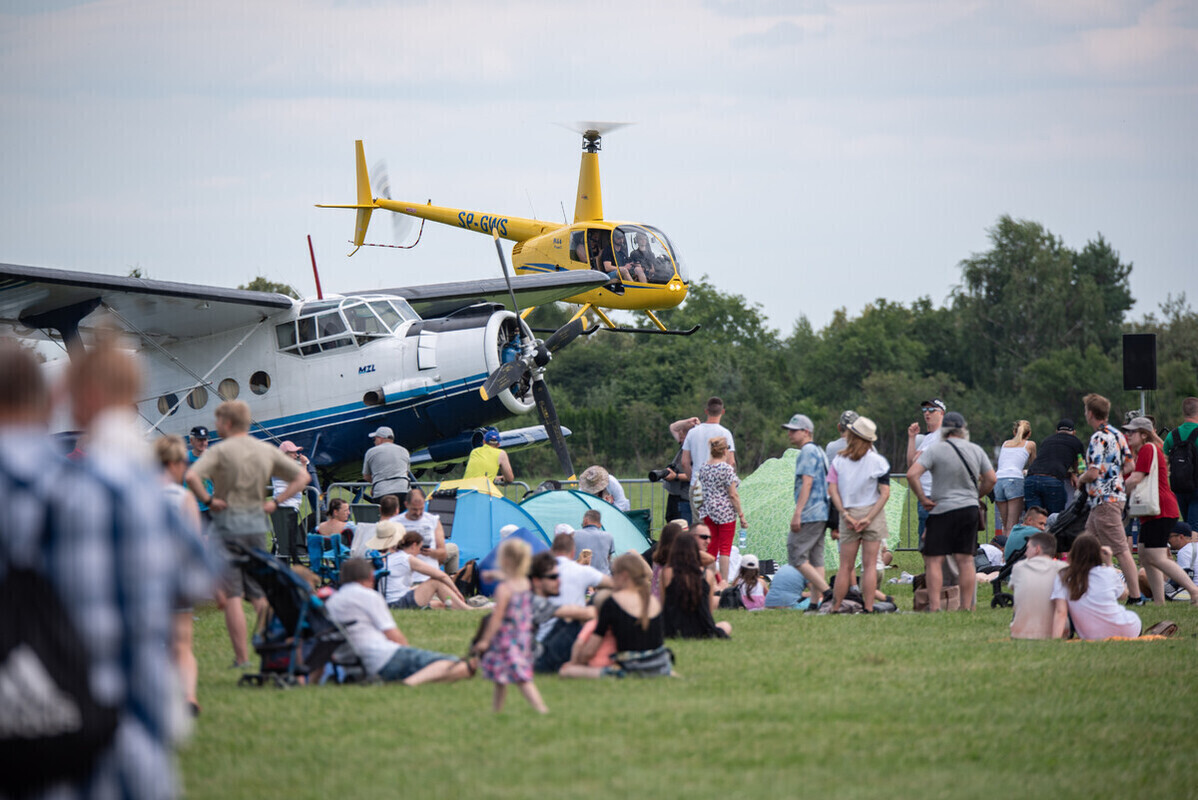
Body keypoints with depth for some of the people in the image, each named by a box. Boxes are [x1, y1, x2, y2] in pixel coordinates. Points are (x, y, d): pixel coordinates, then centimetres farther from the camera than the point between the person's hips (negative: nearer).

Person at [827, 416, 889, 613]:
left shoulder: (839, 461, 0)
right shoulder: (878, 462, -2)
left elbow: (832, 489, -6)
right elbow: (885, 493, -8)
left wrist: (845, 514, -8)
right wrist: (869, 518, -10)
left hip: (849, 515, 1)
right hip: (872, 514, -1)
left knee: (845, 566, 6)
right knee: (870, 564, 1)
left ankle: (835, 609, 7)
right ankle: (868, 608, -3)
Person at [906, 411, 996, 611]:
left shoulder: (935, 450, -7)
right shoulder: (976, 451, 6)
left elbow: (912, 474, -15)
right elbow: (991, 479, 10)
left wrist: (923, 499, -7)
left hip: (942, 510, -4)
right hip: (969, 509, 4)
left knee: (934, 560, -1)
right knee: (965, 560, 6)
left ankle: (934, 606, -8)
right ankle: (967, 607, 5)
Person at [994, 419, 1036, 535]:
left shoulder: (1005, 443, 26)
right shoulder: (1030, 444, 16)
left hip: (998, 481, 4)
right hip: (1014, 480, -4)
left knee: (1005, 524, 8)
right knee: (1012, 525, -9)